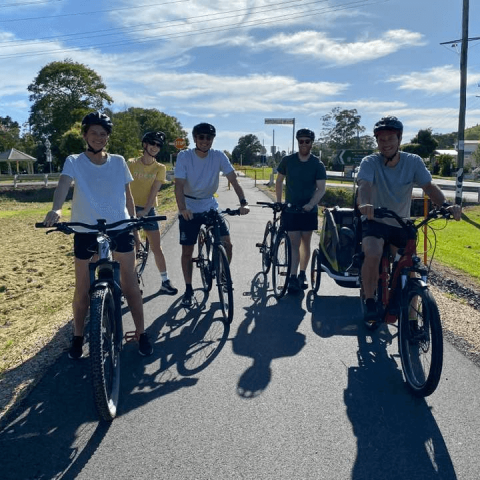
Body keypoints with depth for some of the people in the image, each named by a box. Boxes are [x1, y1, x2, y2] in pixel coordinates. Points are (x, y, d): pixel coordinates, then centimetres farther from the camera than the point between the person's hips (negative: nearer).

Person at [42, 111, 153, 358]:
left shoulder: (118, 162, 5)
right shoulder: (74, 162, -2)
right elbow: (63, 184, -21)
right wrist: (56, 209, -40)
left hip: (120, 228, 1)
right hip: (86, 231, -1)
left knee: (130, 283, 3)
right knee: (82, 288, 8)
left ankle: (141, 333, 17)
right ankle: (78, 337, 26)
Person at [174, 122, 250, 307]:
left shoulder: (219, 156, -9)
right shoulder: (184, 156, -14)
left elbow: (233, 180, -14)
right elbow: (179, 185, -21)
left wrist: (243, 202, -28)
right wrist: (182, 208, -37)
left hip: (211, 206, 2)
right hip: (189, 209, -1)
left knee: (227, 243, -11)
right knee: (187, 251, 2)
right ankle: (188, 289, 19)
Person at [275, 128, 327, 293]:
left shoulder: (318, 165, -4)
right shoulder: (287, 160, 0)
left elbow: (321, 188, -9)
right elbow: (279, 181, 10)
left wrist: (311, 204, -24)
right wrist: (278, 202, 4)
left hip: (308, 210, 1)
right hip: (290, 210, 0)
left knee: (305, 243, 9)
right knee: (294, 243, -7)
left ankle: (302, 274, 24)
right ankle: (293, 278, -7)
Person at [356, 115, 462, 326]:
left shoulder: (413, 162, -6)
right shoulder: (370, 162, -13)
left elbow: (429, 186, -14)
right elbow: (364, 185, -30)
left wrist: (446, 204, -34)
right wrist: (365, 204, -52)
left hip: (401, 224, 4)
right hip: (375, 221, -3)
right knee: (373, 255, -31)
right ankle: (369, 303, -13)